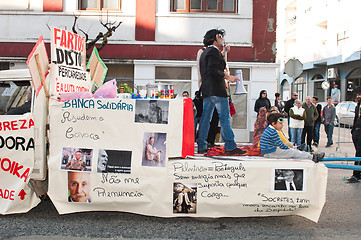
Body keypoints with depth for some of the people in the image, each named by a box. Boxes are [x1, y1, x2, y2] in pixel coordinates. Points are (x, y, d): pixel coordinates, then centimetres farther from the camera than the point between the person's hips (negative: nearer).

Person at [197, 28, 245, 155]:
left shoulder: (204, 53, 22)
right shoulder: (214, 51, -8)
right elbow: (213, 70, -19)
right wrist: (227, 76, -15)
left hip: (206, 90, 10)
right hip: (217, 89, -10)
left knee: (205, 118, 7)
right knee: (224, 117, -6)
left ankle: (201, 147, 8)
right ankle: (230, 147, -4)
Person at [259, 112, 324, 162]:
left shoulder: (268, 129, 14)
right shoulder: (273, 131, -20)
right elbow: (279, 143, -18)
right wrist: (289, 149, -4)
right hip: (271, 153, -10)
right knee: (293, 152, -1)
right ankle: (312, 157, 10)